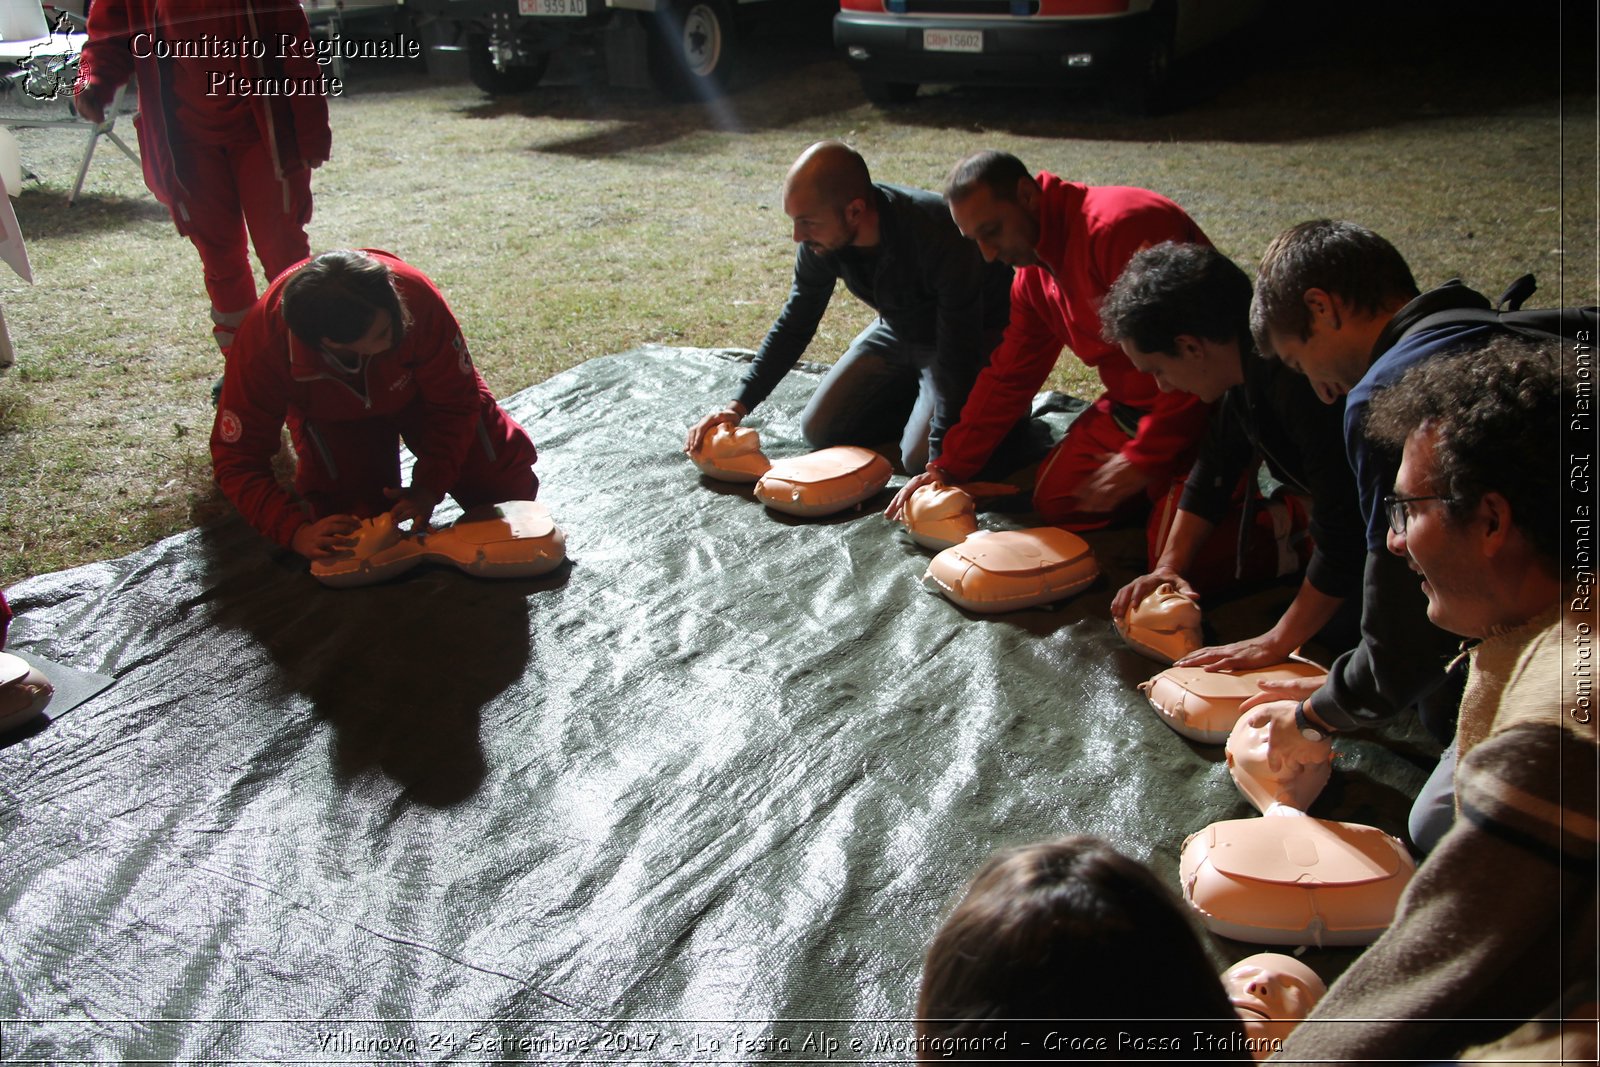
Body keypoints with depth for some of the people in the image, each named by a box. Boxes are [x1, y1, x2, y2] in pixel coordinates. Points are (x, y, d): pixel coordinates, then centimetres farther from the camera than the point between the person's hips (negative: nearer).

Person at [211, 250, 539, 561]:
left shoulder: (414, 295, -41)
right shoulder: (262, 344, -40)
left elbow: (455, 401, -23)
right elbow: (237, 459, -28)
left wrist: (430, 488, -28)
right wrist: (296, 532, -40)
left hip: (415, 387, 1)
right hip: (333, 415, 0)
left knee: (511, 489, 0)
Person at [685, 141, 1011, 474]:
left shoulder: (937, 234, -38)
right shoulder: (822, 238, -19)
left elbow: (959, 353, -34)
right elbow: (795, 322, -3)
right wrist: (738, 405, -9)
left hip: (976, 333, -6)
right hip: (897, 331, 6)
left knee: (919, 459, -22)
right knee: (819, 431, 1)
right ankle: (921, 394, 18)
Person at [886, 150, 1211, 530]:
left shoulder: (1122, 226, -26)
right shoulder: (1033, 276, 5)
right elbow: (1008, 376, 12)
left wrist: (1144, 456, -25)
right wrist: (949, 468, 7)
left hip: (1203, 409, -9)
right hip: (1129, 409, 9)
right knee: (1055, 501, 5)